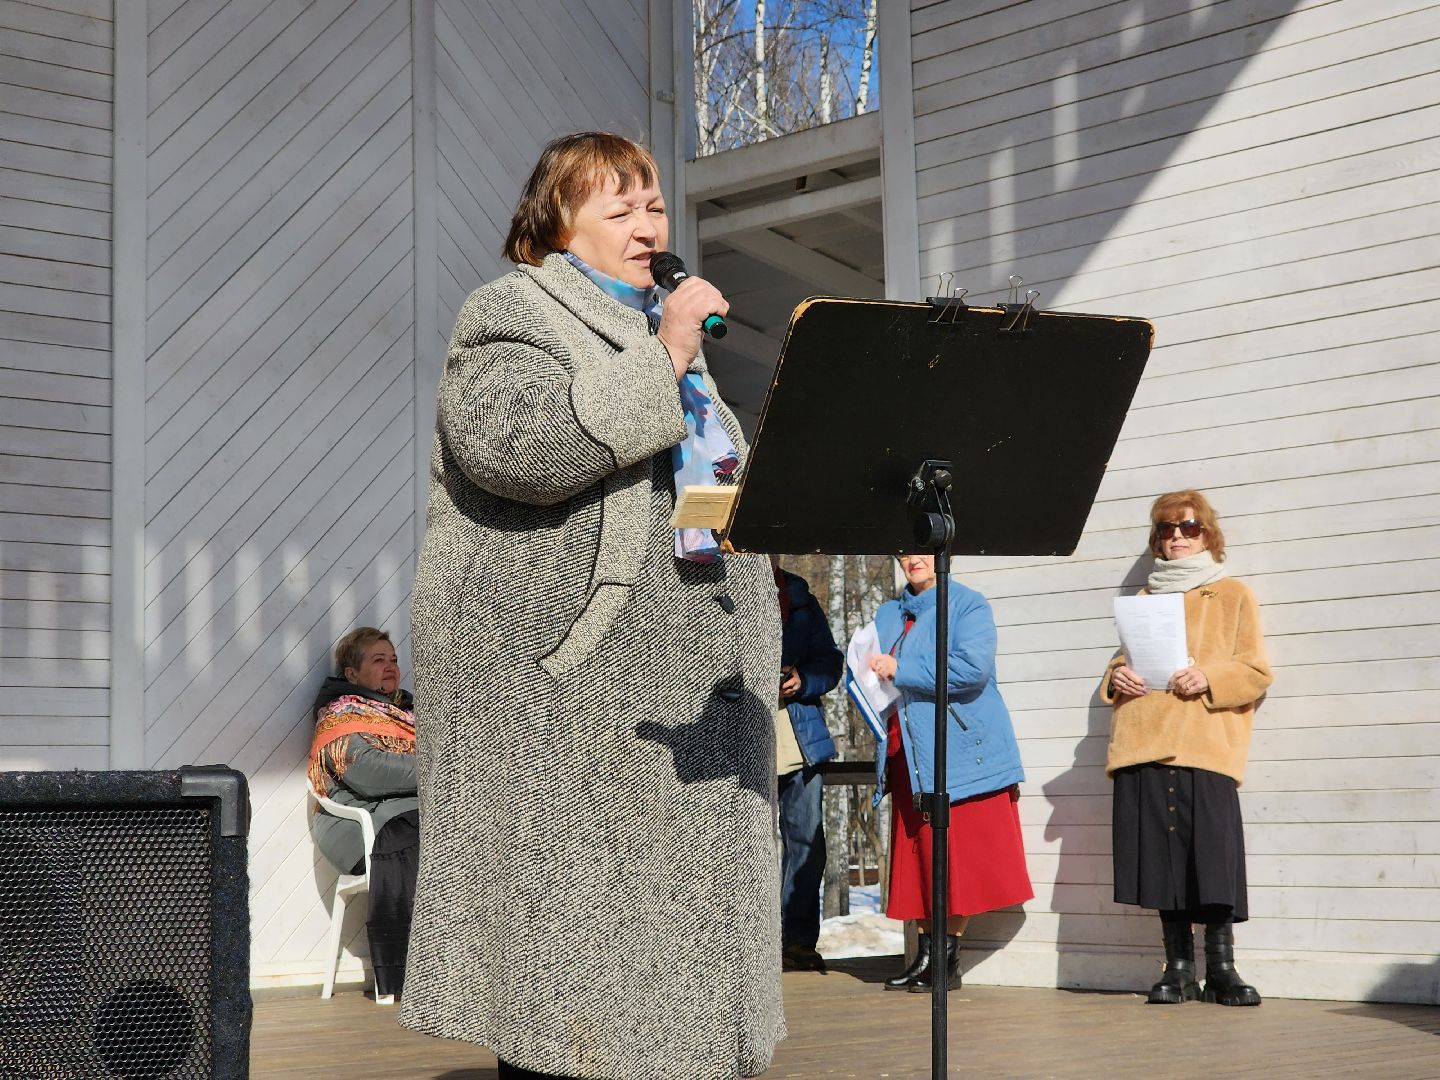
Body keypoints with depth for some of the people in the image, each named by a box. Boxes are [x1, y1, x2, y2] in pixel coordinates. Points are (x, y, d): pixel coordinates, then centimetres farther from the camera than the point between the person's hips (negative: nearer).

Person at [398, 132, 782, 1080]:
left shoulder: (658, 328, 26)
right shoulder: (513, 312, 1)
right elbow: (512, 443, -21)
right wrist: (660, 363, -17)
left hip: (684, 680, 8)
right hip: (561, 682, -7)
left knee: (666, 912, 6)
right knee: (563, 915, -8)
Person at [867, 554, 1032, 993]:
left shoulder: (968, 605, -2)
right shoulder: (888, 615, 19)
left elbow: (973, 668, -17)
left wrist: (900, 670, -15)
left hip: (959, 750, -6)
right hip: (906, 755, 6)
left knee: (956, 853, -5)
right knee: (917, 853, 5)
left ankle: (948, 960, 0)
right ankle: (924, 955, 9)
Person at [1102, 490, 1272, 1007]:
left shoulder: (1232, 594, 11)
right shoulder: (1144, 599, 24)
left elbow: (1256, 672, 4)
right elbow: (1126, 657, 28)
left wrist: (1209, 678, -14)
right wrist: (1117, 675, 4)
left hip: (1205, 745, -4)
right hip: (1145, 745, 4)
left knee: (1213, 857, -12)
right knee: (1163, 856, 0)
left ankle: (1221, 968, -3)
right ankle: (1178, 969, 8)